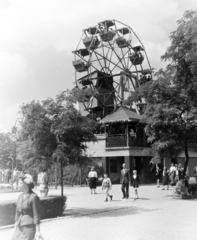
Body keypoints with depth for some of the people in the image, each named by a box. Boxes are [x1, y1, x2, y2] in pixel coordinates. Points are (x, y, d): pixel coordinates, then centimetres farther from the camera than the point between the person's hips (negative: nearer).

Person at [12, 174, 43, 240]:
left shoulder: (34, 197, -14)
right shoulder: (20, 196, 8)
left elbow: (36, 215, -14)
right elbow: (18, 212, 14)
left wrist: (38, 231, -13)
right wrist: (15, 227, 17)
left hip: (29, 226, -7)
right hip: (20, 227, 7)